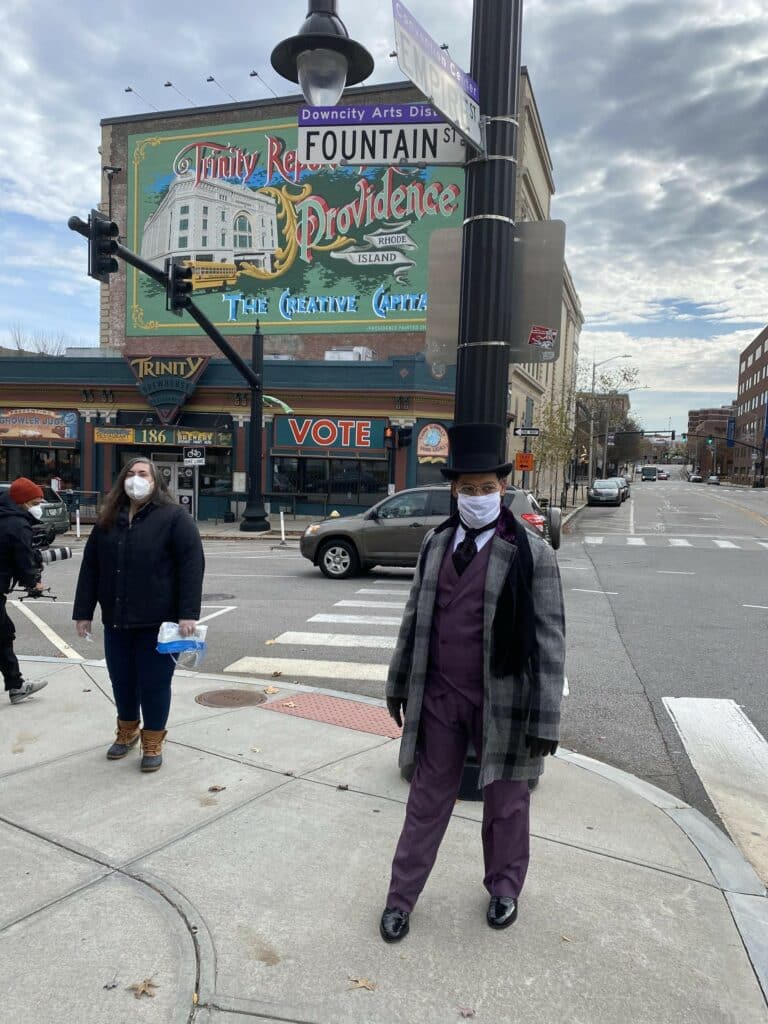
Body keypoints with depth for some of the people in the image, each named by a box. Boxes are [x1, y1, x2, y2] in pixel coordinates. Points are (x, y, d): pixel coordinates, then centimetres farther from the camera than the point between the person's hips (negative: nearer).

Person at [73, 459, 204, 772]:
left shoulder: (174, 517, -7)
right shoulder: (108, 520, 10)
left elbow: (192, 565, -13)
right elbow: (90, 567, 12)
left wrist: (188, 613, -19)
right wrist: (83, 612, 8)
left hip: (157, 620, -5)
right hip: (116, 619, 5)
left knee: (154, 682, 4)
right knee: (121, 680, 16)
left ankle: (153, 742, 21)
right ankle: (127, 731, 38)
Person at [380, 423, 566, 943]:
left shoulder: (532, 553, -13)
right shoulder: (435, 543, 1)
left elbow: (549, 642, -12)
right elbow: (415, 620, 9)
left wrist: (545, 721, -12)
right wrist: (400, 683, 13)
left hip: (501, 702, -3)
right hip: (439, 698, 3)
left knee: (505, 801, 17)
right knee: (428, 800, 16)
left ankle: (504, 887, 43)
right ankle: (402, 896, 33)